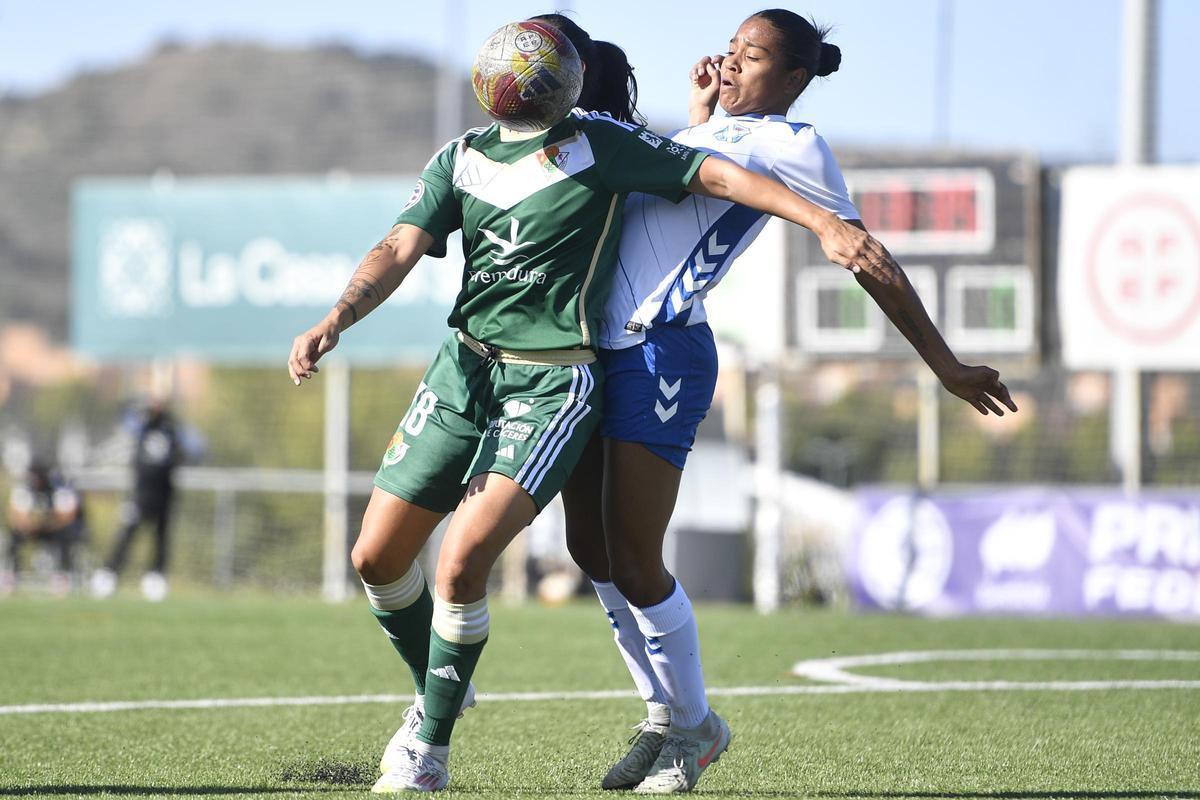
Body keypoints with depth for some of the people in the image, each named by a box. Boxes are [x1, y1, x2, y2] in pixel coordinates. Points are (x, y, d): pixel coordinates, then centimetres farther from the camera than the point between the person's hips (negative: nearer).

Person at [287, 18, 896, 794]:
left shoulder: (596, 144, -6)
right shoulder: (462, 158, 6)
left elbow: (716, 175, -7)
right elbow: (400, 250, -4)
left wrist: (828, 224, -17)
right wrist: (335, 321, -22)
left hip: (553, 386, -5)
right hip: (464, 366, 6)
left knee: (464, 558, -20)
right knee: (377, 557, 5)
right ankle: (437, 691, 33)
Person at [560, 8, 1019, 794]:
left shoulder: (790, 144, -2)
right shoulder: (711, 130, 21)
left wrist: (944, 362, -2)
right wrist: (699, 114, 26)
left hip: (661, 355, -8)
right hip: (599, 346, 8)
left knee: (634, 561, -7)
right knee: (591, 549, 10)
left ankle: (690, 729, 12)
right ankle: (662, 716, 25)